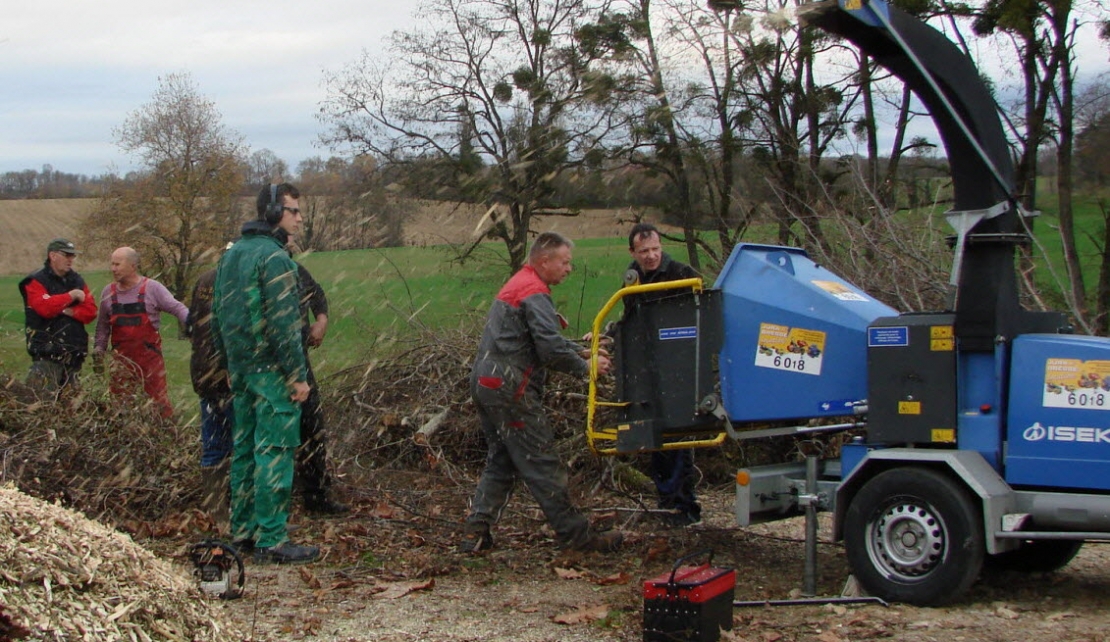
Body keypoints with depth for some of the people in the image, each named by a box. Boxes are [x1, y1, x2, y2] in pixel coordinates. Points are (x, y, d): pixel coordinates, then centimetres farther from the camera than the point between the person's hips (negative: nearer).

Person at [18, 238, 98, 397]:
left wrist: (70, 312, -11)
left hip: (74, 353, 6)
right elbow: (45, 307, -20)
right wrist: (71, 296, -10)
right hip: (47, 355, -6)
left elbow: (91, 311, 6)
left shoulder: (77, 281, 16)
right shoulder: (36, 281, -3)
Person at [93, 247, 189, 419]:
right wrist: (98, 350, 12)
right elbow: (103, 326, 16)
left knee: (159, 401, -1)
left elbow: (177, 308, -8)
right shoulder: (108, 292, 8)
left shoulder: (152, 288, -4)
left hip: (150, 357, -3)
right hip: (122, 361, 3)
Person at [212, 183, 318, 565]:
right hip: (271, 371, -9)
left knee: (244, 449, 14)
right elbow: (283, 322, -19)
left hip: (241, 368, 9)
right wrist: (298, 375, -15)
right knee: (274, 453, -6)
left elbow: (217, 316, 20)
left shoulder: (231, 255, 15)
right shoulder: (274, 257, -14)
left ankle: (242, 531, 20)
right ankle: (271, 540, -5)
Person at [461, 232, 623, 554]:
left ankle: (476, 532, 10)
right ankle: (575, 534, 1)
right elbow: (551, 348, -21)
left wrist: (580, 350, 16)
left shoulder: (516, 285, 20)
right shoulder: (535, 294, -14)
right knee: (542, 464, -4)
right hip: (510, 390, -10)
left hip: (484, 383, 10)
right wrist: (586, 367, -7)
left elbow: (544, 338, 25)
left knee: (499, 461, 15)